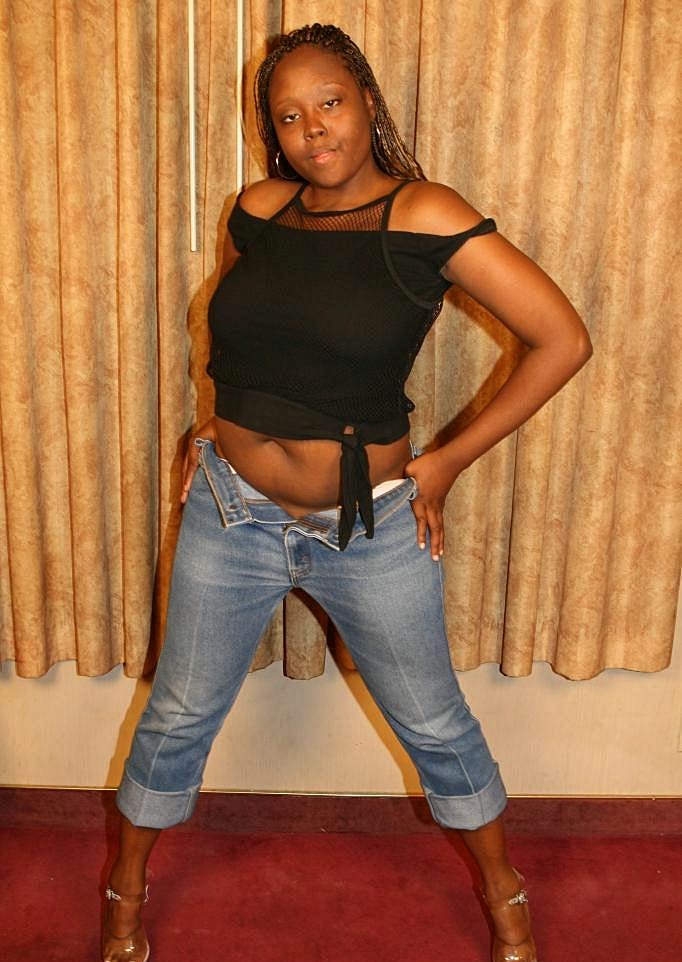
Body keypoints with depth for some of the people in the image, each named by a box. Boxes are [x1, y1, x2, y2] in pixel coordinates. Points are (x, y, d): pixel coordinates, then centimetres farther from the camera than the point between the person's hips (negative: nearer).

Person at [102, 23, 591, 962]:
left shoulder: (425, 217, -14)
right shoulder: (256, 213, 0)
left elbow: (563, 339, -16)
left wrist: (450, 460, -12)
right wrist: (216, 425, 7)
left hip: (372, 528, -3)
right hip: (231, 513, 4)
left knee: (434, 723, 15)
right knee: (179, 715, 16)